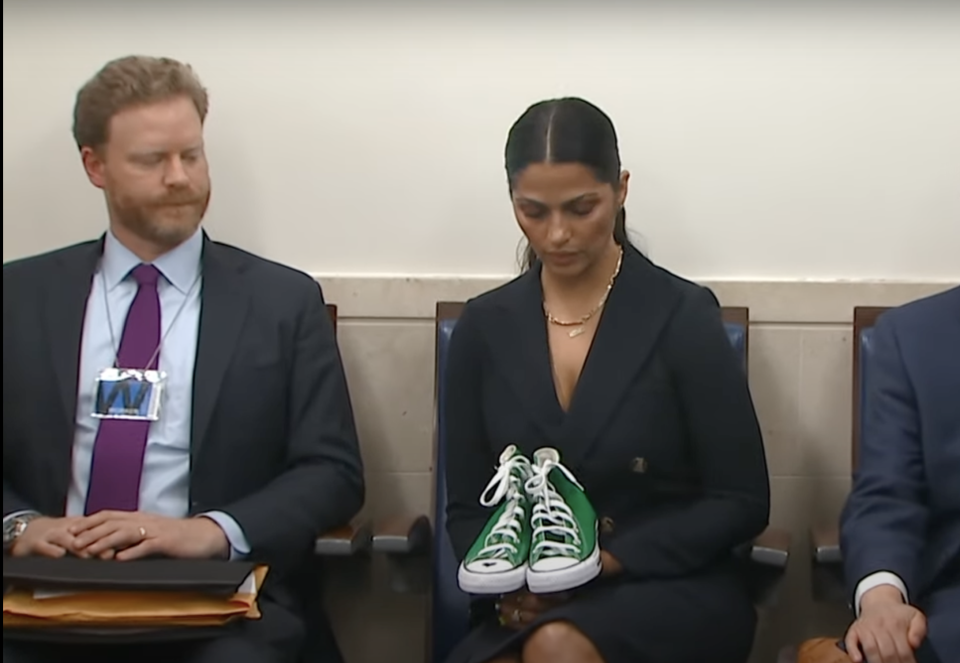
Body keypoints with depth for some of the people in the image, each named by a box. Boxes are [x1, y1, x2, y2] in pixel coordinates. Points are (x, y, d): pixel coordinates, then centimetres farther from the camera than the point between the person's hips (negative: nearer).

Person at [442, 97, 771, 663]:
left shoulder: (682, 316, -5)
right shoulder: (485, 326, 5)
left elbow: (741, 502, -4)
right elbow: (467, 504, 9)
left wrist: (609, 560, -15)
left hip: (676, 594, -2)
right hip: (529, 608, 3)